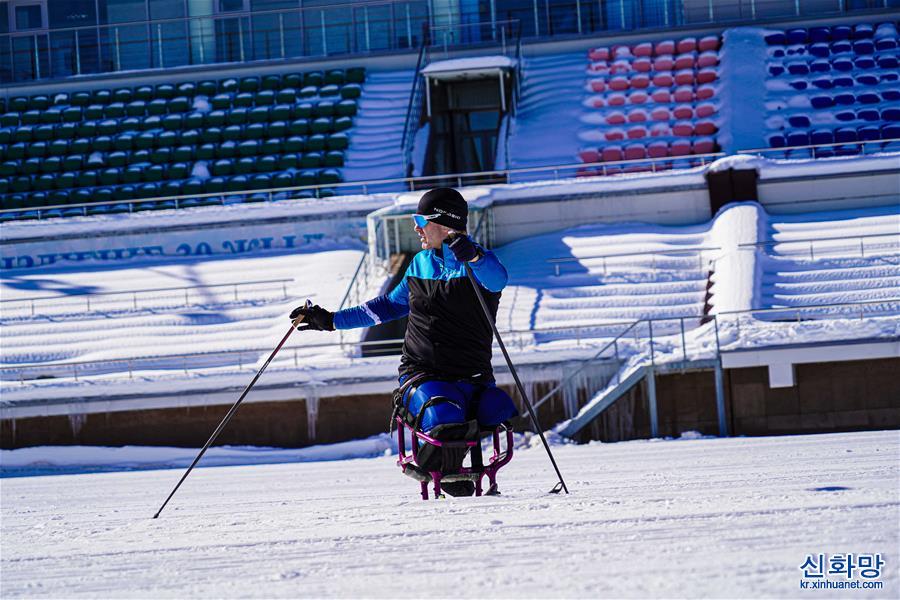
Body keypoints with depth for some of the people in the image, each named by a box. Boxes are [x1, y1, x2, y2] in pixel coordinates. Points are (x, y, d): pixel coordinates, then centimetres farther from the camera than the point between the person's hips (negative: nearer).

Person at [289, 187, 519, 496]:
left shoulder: (480, 263, -2)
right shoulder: (421, 263, 16)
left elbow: (497, 278, -29)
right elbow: (390, 306, 31)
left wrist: (470, 253, -49)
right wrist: (332, 320, 32)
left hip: (472, 378, -2)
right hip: (422, 375, 2)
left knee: (499, 415, -34)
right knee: (445, 419, -33)